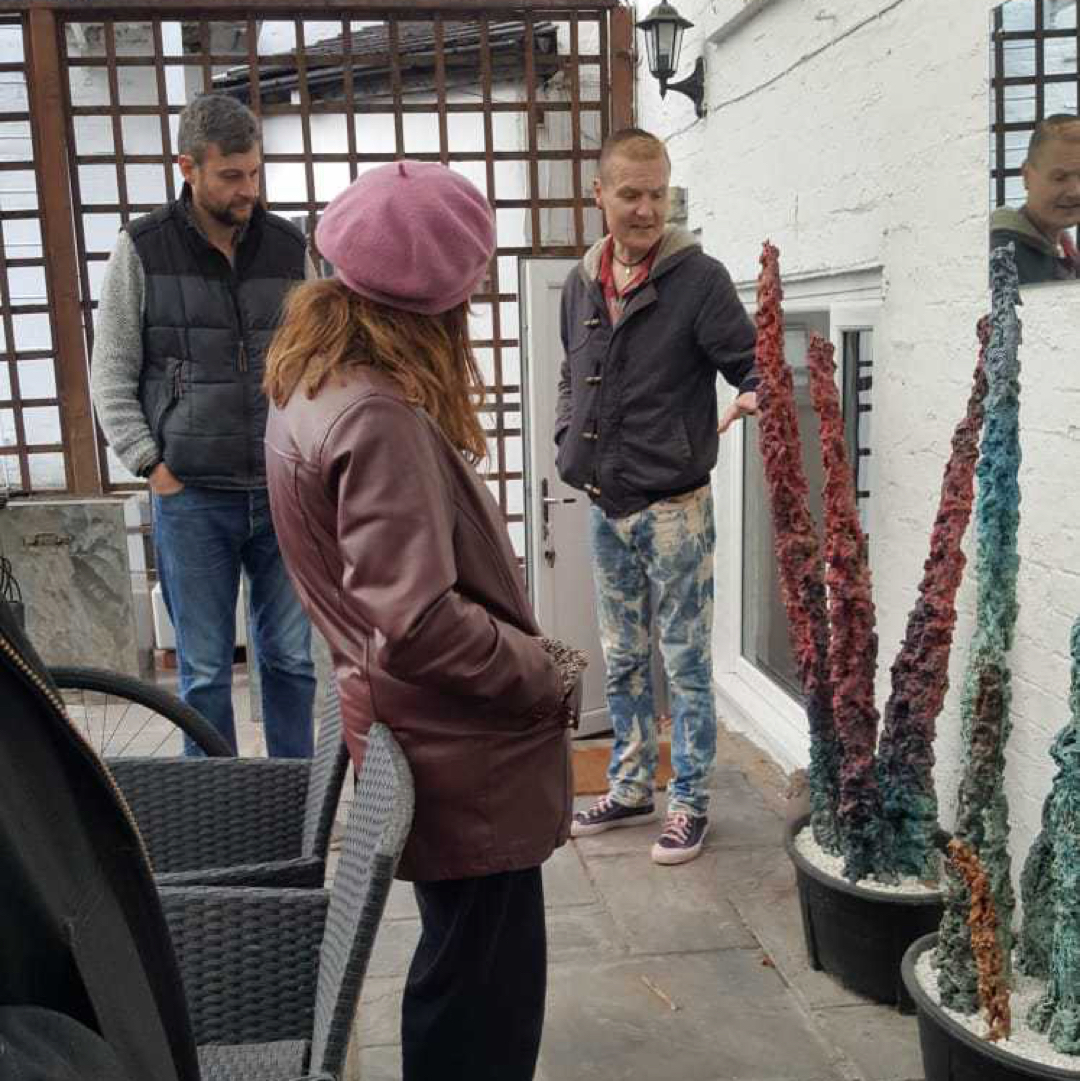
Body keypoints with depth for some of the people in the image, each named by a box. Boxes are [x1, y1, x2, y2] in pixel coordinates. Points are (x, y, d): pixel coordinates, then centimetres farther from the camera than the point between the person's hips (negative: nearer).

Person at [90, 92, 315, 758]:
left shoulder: (288, 247, 6)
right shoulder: (143, 250, 0)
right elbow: (112, 375, 2)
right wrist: (151, 463, -6)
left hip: (283, 493, 2)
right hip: (191, 498, -2)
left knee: (291, 658, 10)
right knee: (205, 670, 6)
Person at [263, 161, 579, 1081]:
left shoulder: (314, 385, 5)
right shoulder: (381, 417, -25)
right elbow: (417, 621, -30)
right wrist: (546, 681, -15)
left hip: (421, 730, 9)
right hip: (462, 755, -9)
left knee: (463, 966, 26)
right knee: (485, 1002, 8)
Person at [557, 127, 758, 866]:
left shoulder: (698, 277, -10)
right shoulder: (582, 283, 8)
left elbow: (751, 362, -11)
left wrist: (756, 396, -32)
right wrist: (570, 444, 9)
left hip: (674, 506, -6)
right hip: (605, 507, 6)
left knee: (685, 660, 4)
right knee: (623, 660, 16)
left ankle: (690, 802, 19)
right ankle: (632, 788, 32)